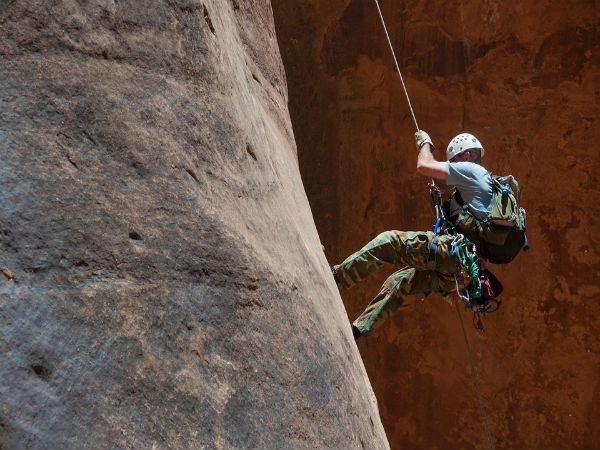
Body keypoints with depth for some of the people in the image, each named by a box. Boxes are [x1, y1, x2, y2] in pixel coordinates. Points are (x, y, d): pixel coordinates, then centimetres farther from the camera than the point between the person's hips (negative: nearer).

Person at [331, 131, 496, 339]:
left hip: (455, 254, -10)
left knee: (389, 241, -3)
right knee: (398, 281, 17)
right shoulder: (489, 181, 27)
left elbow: (424, 165, -3)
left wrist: (425, 143, 17)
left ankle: (338, 274, 1)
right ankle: (360, 328, 16)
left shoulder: (472, 170, -2)